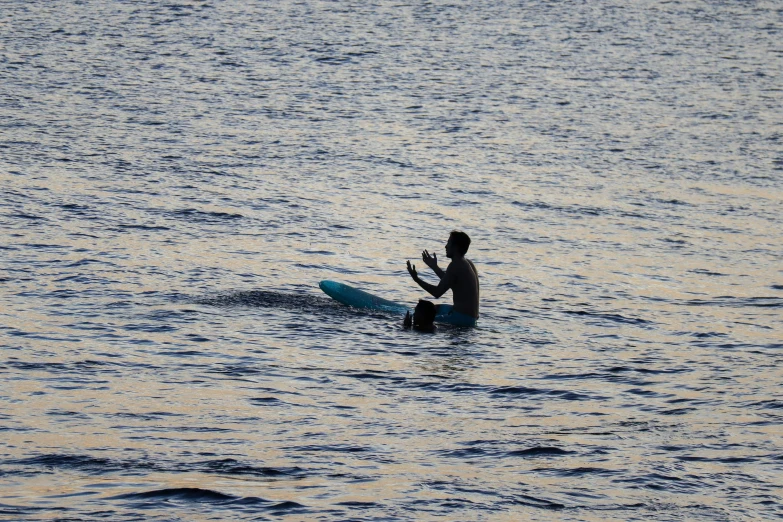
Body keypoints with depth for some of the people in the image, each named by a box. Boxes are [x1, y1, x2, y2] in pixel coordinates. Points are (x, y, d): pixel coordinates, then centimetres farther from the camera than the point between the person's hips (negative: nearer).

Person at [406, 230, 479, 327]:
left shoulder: (455, 266, -16)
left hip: (462, 318, -10)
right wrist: (434, 267, 39)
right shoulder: (467, 263, 14)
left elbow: (437, 293, -17)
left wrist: (416, 279, -8)